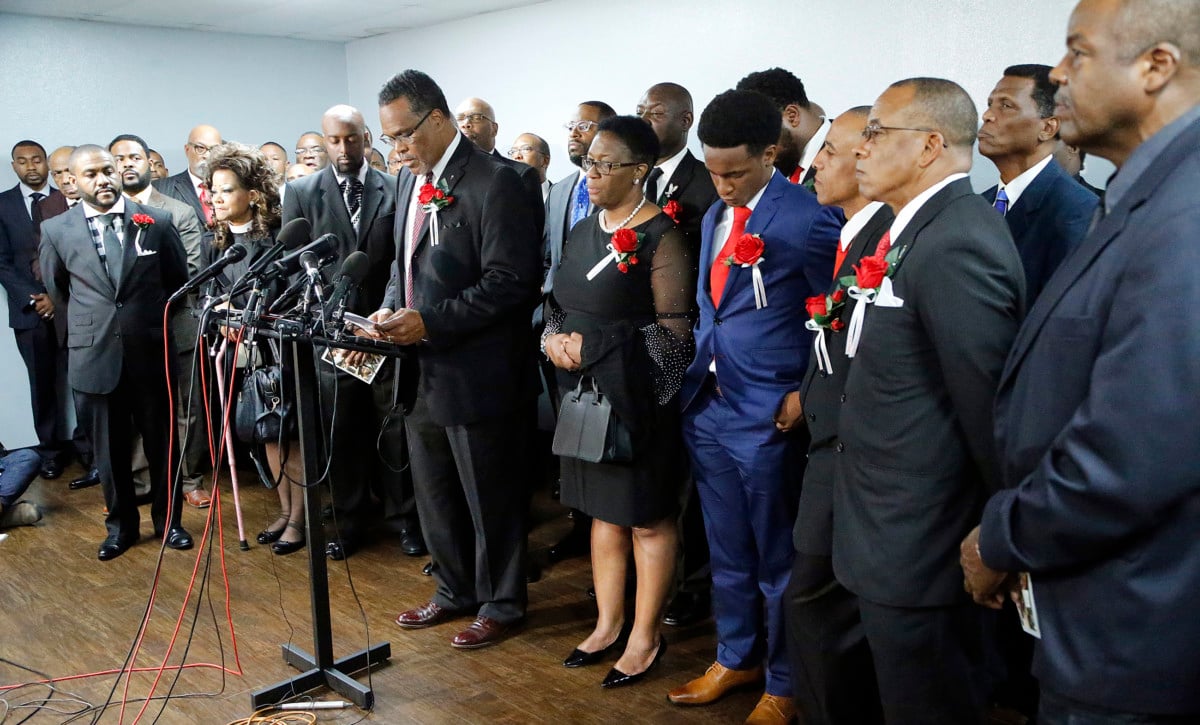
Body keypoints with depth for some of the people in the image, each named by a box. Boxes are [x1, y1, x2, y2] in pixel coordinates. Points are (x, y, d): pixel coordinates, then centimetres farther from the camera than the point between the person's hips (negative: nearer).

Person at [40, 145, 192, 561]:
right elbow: (56, 290, 14)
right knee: (109, 449, 11)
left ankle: (168, 521, 28)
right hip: (94, 356, 0)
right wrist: (89, 322, 14)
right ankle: (121, 525, 28)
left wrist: (153, 319, 9)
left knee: (161, 443, 11)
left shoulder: (156, 222, -2)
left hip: (151, 354, 0)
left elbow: (179, 280, 8)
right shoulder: (56, 231, 0)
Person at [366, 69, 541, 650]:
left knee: (489, 497, 8)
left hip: (476, 373, -8)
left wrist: (430, 322, -22)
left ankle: (500, 603, 27)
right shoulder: (410, 179, 11)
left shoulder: (494, 182, -15)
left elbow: (509, 283, -20)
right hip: (422, 371, 8)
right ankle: (454, 591, 38)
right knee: (433, 493, 19)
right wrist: (391, 308, 1)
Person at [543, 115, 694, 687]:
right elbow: (563, 304, 18)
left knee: (648, 519, 7)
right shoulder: (584, 231, 10)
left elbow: (675, 331, -17)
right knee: (604, 511, 17)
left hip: (636, 400, -7)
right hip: (585, 394, 7)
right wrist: (554, 337, -5)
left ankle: (645, 636, 22)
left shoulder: (661, 236, -13)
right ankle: (607, 624, 31)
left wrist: (592, 348, -17)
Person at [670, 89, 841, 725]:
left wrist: (806, 395, -11)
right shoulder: (714, 217, 10)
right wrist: (697, 374, 9)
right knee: (727, 549, 20)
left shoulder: (809, 219, -14)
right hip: (708, 405, 7)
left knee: (777, 557, 9)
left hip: (768, 414, -7)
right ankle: (735, 658, 39)